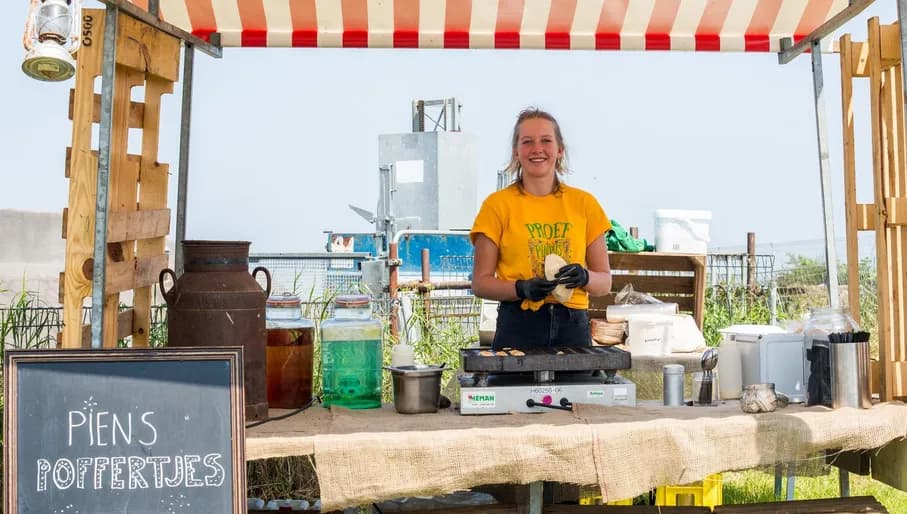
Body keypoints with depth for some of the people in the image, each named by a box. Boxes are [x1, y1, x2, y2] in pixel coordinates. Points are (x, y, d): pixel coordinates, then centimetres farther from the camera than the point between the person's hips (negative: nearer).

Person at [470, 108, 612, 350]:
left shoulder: (584, 203, 10)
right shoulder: (498, 204, 3)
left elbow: (605, 282, 14)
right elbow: (480, 283, 2)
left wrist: (584, 277, -7)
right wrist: (522, 288, -14)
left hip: (573, 326, 2)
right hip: (517, 327, -2)